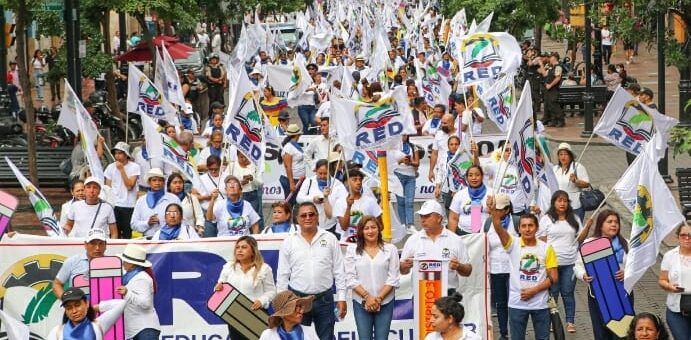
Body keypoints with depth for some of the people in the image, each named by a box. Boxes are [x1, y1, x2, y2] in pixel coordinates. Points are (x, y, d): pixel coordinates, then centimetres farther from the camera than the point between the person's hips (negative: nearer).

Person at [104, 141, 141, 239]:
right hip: (113, 205, 2)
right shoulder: (110, 167, 7)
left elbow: (129, 186, -11)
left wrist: (121, 169, -13)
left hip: (129, 206, -2)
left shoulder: (134, 167, -2)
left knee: (127, 234, -1)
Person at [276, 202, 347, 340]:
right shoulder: (288, 242, 2)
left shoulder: (330, 239, 3)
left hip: (325, 299, 0)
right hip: (297, 298, 0)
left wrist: (341, 298, 0)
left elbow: (339, 271, 4)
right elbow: (282, 275, 5)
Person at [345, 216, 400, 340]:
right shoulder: (352, 249, 2)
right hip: (361, 303, 0)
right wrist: (367, 296, -11)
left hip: (385, 303, 0)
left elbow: (393, 278, -1)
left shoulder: (390, 249, 2)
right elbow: (350, 278, -2)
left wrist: (379, 298, -10)